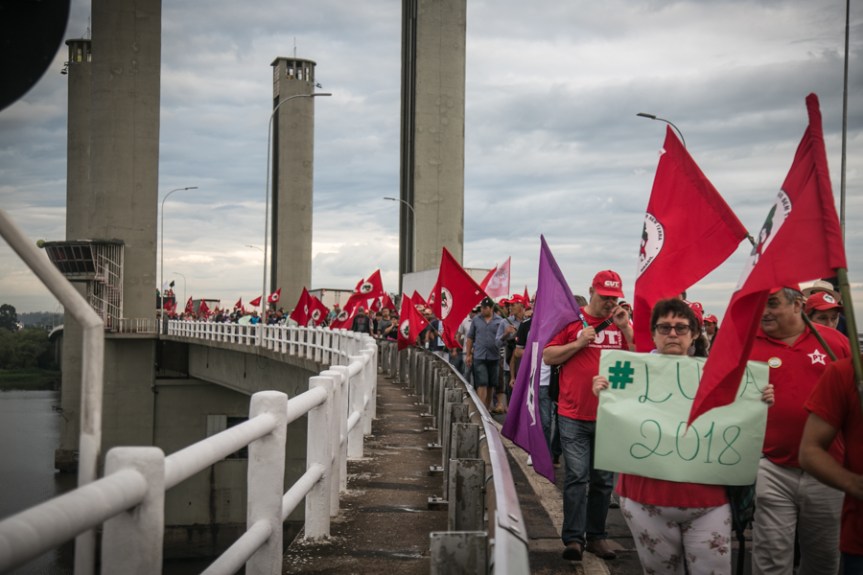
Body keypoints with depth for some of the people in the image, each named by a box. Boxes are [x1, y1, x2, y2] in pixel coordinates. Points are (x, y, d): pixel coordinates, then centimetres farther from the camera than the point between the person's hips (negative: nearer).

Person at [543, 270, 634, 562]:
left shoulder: (622, 323, 7)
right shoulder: (571, 319, 0)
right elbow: (548, 357, 0)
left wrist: (626, 329, -8)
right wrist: (579, 343, -12)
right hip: (574, 416, -3)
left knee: (604, 480, 8)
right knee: (577, 477, -4)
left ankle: (597, 536, 18)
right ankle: (573, 538, 1)